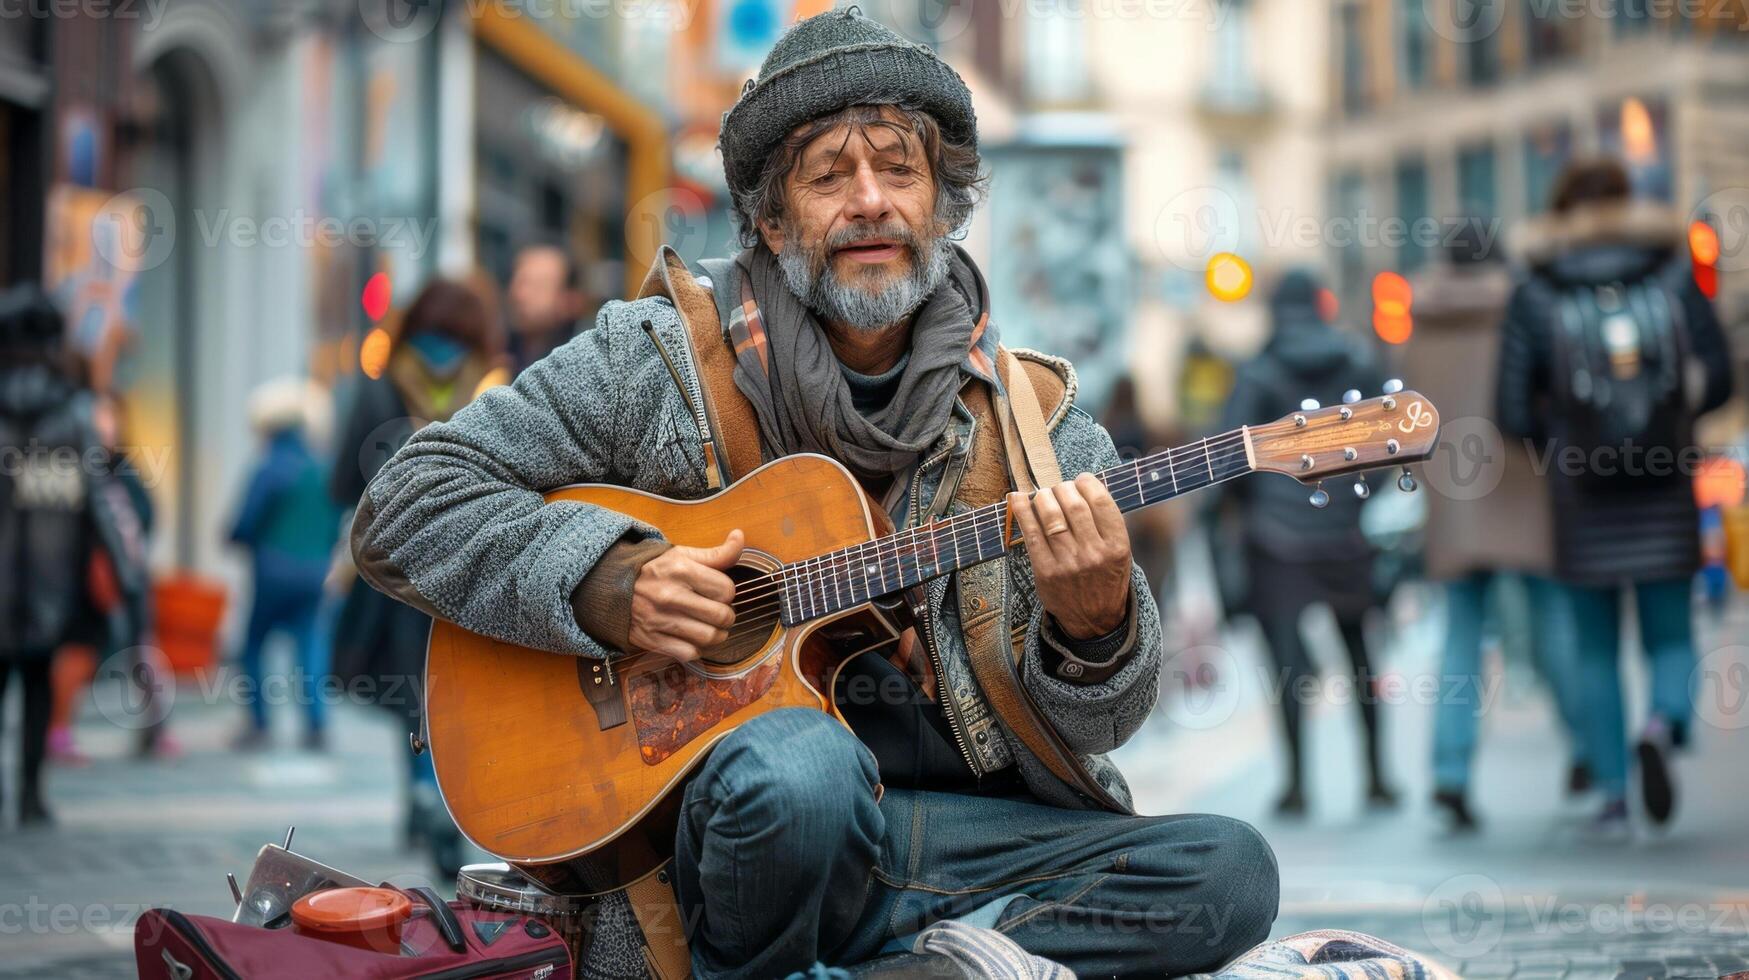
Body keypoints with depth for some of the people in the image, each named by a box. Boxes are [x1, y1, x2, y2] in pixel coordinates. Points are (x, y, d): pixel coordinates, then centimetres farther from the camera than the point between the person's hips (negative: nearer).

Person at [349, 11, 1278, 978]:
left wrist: (1094, 624, -20)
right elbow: (403, 506, 0)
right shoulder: (660, 359, 0)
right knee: (798, 760, -38)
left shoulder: (1031, 420, 6)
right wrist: (608, 584, -14)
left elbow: (1083, 734, 3)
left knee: (1229, 875, -18)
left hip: (963, 829, 3)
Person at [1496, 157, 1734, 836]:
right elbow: (1717, 377, -3)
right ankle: (1662, 725, -20)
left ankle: (1613, 797, 10)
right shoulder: (1674, 276, 0)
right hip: (1666, 499, 0)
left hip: (1583, 500, 0)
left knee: (1596, 651, 12)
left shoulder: (1534, 296, -2)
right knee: (1671, 640, 11)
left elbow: (1514, 410, -5)